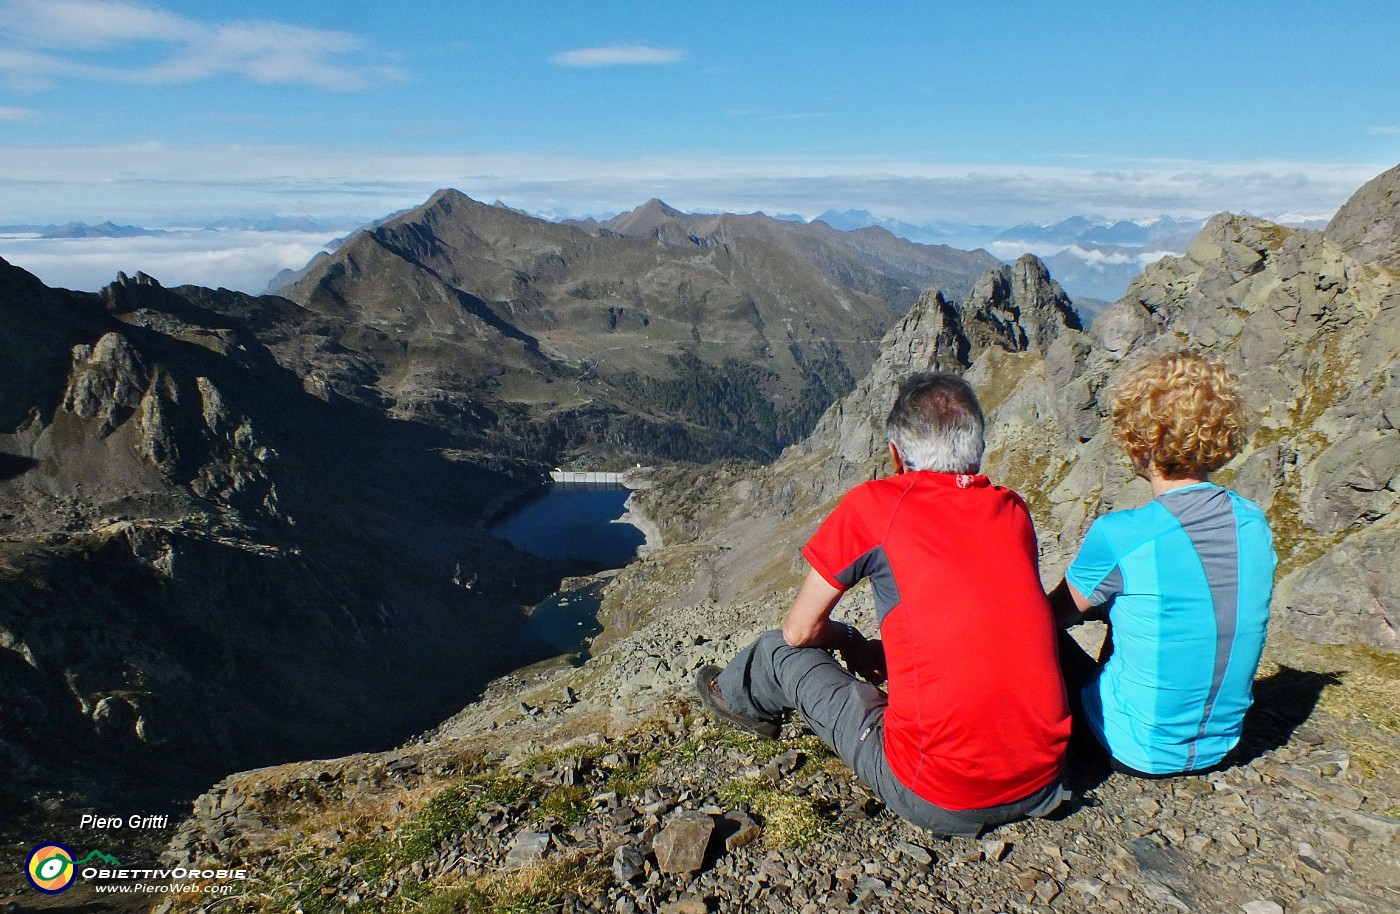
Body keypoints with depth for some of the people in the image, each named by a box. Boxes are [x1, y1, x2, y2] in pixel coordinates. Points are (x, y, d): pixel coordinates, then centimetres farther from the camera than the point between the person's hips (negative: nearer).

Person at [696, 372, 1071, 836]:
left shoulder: (872, 504, -8)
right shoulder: (1013, 510, 6)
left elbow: (799, 630, 2)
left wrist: (849, 639, 23)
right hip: (1043, 784, 5)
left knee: (780, 651, 15)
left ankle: (734, 695, 50)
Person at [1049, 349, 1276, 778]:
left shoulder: (1118, 536, -25)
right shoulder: (1255, 523, -7)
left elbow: (1054, 615, -8)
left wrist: (1100, 600, 14)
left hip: (1140, 754, -5)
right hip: (1221, 749, 6)